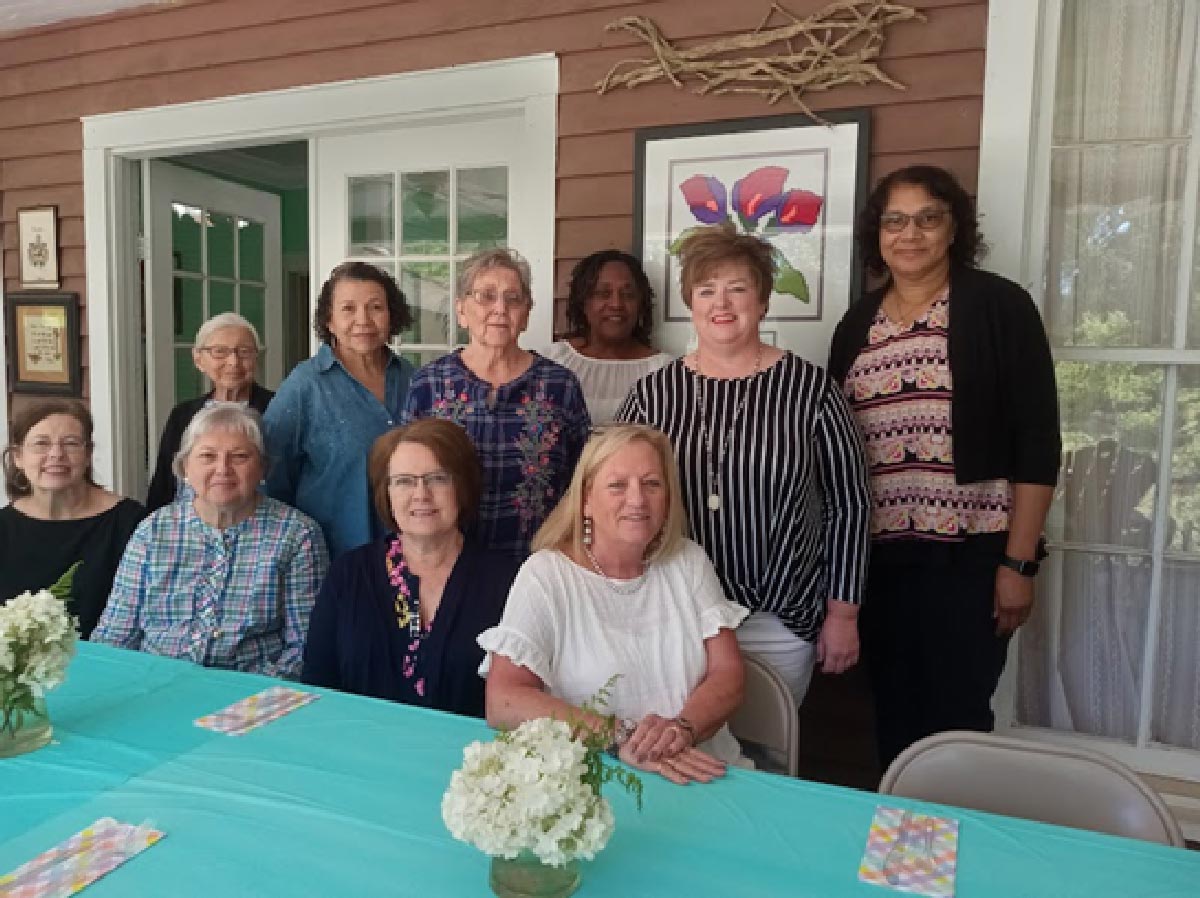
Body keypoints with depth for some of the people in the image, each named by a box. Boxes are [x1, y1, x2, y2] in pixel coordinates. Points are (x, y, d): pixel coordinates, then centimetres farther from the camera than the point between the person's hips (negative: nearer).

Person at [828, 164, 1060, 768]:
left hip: (969, 554, -4)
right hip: (877, 555, 5)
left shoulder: (998, 306, -4)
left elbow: (1036, 443, -7)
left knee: (956, 719, 5)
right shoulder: (857, 323, 9)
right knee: (893, 716, 15)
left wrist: (1019, 562, -11)